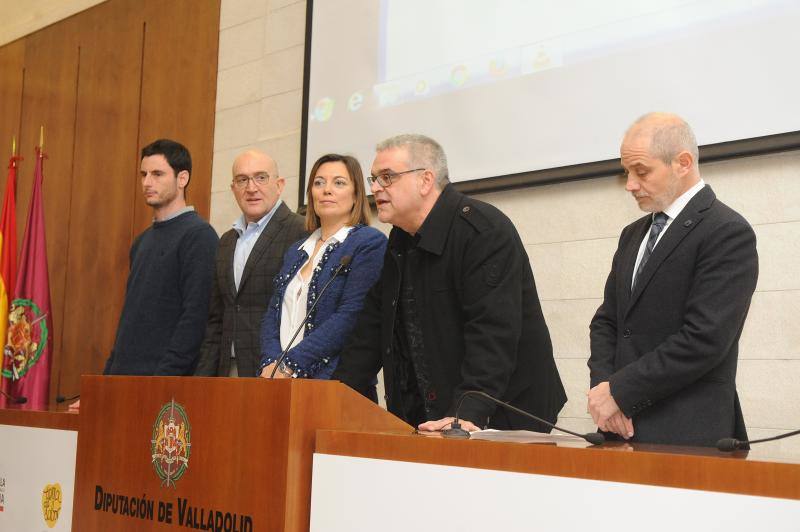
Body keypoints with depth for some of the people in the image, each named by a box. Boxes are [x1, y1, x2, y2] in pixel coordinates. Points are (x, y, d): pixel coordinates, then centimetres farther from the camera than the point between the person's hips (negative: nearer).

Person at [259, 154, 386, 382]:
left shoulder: (370, 243, -4)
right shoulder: (296, 251, 18)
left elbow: (351, 316, -14)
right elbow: (273, 313, 12)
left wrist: (289, 365, -16)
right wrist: (271, 363, -7)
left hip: (337, 381, -5)